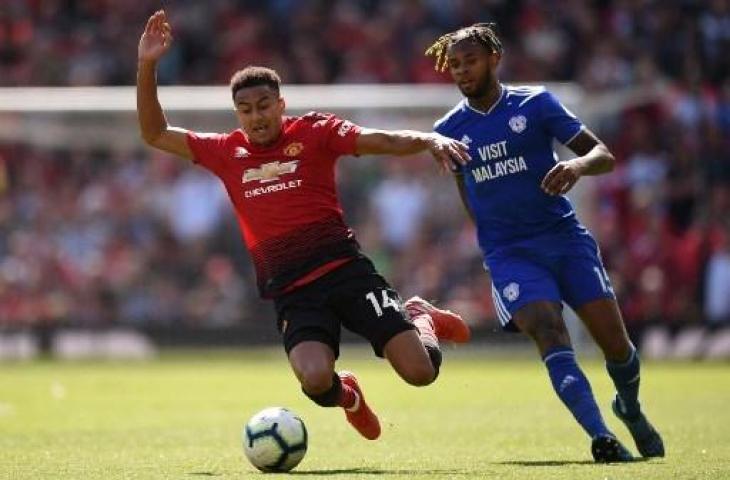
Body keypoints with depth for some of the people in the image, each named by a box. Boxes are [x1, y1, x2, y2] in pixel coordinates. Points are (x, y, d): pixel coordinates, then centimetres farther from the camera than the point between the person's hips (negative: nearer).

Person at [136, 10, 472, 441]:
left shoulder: (315, 132, 3)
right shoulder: (227, 152, 12)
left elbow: (384, 141, -6)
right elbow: (156, 135, 17)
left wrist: (430, 139, -27)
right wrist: (147, 67, 6)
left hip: (345, 270, -1)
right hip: (290, 289, 2)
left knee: (420, 372, -12)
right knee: (315, 380, -29)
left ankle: (420, 318, 27)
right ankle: (347, 395, 12)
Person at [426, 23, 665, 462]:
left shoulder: (535, 104, 0)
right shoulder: (450, 129, 6)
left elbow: (604, 156, -3)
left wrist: (579, 165, -25)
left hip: (564, 236, 0)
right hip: (508, 255, 0)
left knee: (614, 341, -4)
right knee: (549, 332, -25)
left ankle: (631, 409, 30)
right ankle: (601, 437, -34)